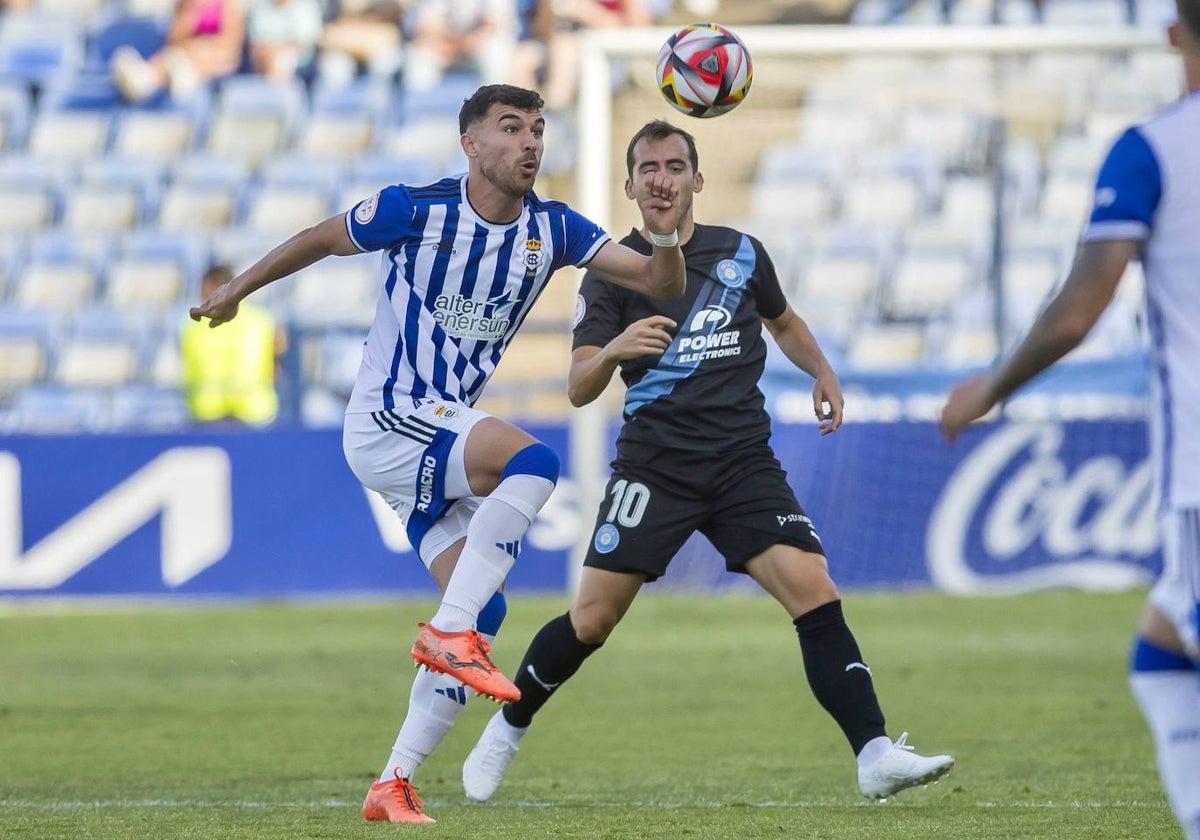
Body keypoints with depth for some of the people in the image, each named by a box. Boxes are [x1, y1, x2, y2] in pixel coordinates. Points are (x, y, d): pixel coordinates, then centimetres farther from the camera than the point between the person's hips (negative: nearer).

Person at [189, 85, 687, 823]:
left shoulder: (552, 230, 0)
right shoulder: (416, 210, -13)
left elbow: (661, 284, -5)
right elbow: (320, 240, 3)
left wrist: (665, 235, -26)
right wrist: (236, 291, 14)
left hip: (447, 434, 7)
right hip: (385, 422, -7)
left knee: (483, 609, -2)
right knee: (532, 460, -30)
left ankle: (395, 785, 4)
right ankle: (450, 630, -26)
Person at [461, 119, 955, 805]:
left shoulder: (741, 253, 10)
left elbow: (783, 319, 31)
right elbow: (579, 389, -5)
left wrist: (823, 374, 12)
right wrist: (614, 349, -27)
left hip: (745, 460, 2)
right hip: (655, 462, -2)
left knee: (816, 594, -16)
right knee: (592, 619, -5)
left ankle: (876, 755, -21)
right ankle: (507, 729, 19)